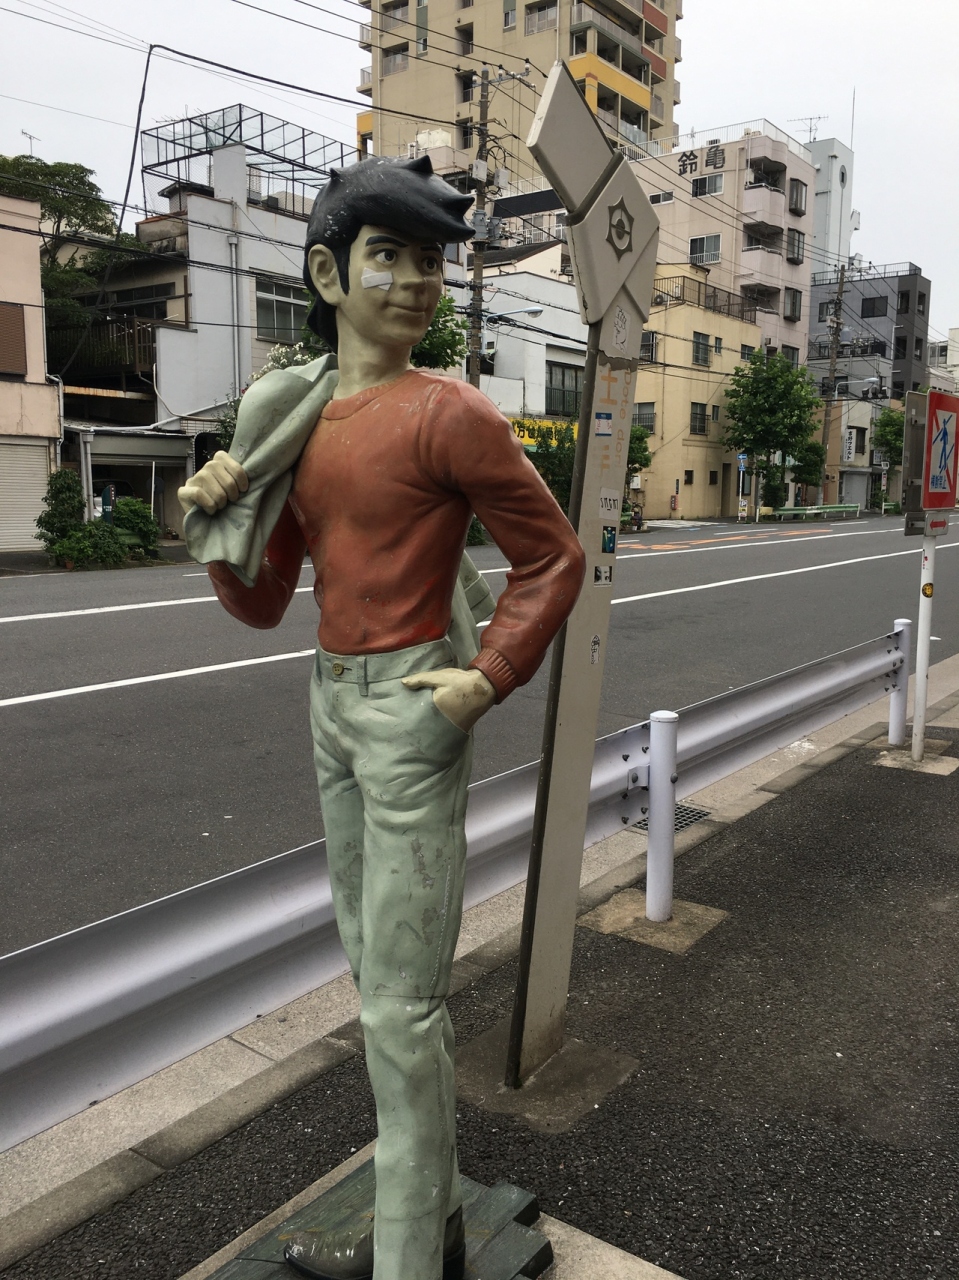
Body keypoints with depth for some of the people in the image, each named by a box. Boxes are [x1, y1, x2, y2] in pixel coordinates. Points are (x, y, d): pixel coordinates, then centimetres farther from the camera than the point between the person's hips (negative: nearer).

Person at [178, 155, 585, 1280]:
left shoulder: (447, 413, -11)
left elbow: (554, 559, -6)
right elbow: (263, 604, 10)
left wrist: (488, 680, -14)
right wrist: (219, 521, -7)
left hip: (410, 712, -8)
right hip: (330, 702, 8)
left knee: (399, 1002, 1)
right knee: (372, 970, 18)